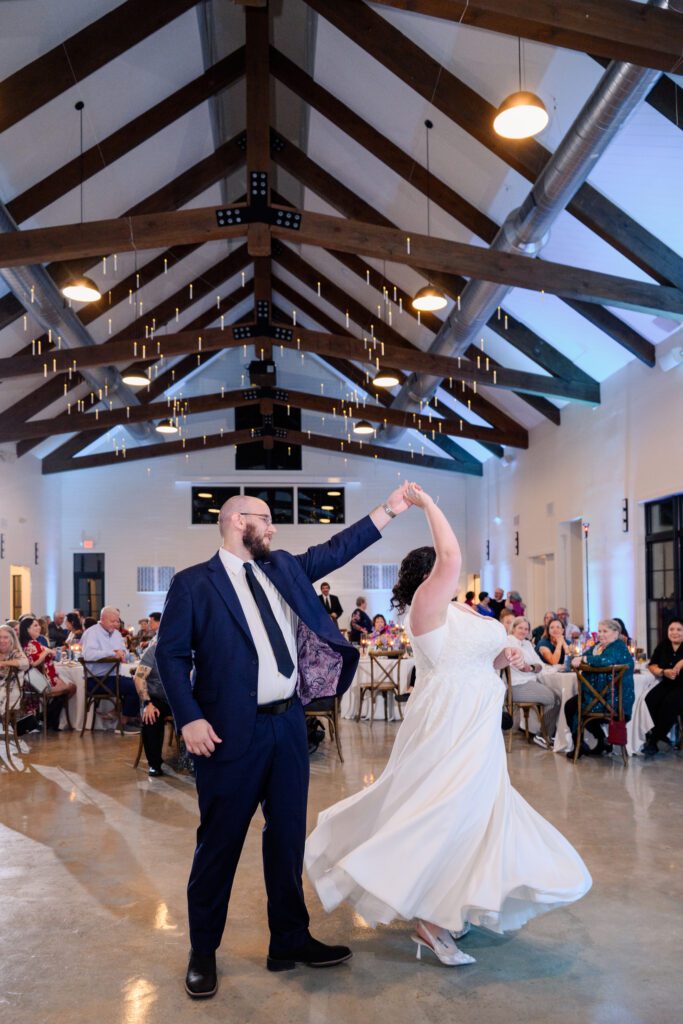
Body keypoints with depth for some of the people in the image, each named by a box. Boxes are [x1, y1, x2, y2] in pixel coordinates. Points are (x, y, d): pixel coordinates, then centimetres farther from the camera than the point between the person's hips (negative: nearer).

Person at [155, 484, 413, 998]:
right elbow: (171, 654, -8)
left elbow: (336, 549, 15)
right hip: (233, 731, -6)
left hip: (288, 725, 6)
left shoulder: (284, 567, 13)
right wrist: (191, 719, -17)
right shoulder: (194, 583, -5)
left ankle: (290, 941, 29)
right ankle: (203, 952, 24)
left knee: (289, 836, 14)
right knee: (220, 841, 6)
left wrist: (389, 509, 10)